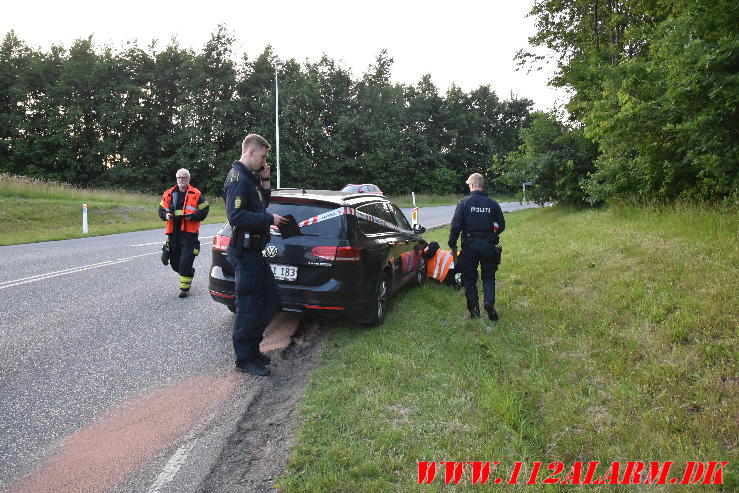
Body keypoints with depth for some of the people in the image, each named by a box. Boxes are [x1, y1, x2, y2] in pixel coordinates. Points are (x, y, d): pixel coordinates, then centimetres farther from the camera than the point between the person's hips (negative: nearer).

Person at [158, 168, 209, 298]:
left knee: (185, 261, -10)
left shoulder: (196, 194, 2)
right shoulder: (168, 194, 13)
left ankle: (185, 287, 3)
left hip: (189, 232, -5)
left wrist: (191, 216, -17)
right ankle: (189, 272, 40)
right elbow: (161, 210, 17)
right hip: (173, 232, 5)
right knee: (175, 262, 11)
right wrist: (166, 215, -5)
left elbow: (204, 211, -1)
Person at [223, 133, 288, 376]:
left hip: (255, 251, 10)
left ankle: (252, 347, 27)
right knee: (248, 306, -2)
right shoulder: (238, 178, -15)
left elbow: (262, 204, 26)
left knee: (271, 298, 16)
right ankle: (244, 359, 11)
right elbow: (236, 216, -26)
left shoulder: (250, 177, 16)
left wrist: (264, 180, 12)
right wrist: (270, 219, -18)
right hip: (245, 253, -10)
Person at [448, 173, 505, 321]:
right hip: (488, 246, 2)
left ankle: (473, 308, 11)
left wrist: (452, 244, 2)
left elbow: (456, 225, -10)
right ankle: (489, 302, -6)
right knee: (488, 276, 15)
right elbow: (501, 225, 6)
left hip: (470, 246, -2)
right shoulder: (493, 204, 1)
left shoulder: (464, 202, -7)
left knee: (469, 277, 10)